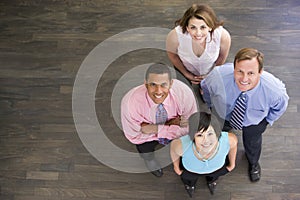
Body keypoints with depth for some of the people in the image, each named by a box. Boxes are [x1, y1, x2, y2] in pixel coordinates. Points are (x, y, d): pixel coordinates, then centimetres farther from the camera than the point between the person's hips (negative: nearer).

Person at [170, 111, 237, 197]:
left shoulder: (228, 140, -42)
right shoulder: (183, 145, -44)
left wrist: (232, 164, 0)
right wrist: (176, 167, -1)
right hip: (190, 168, -1)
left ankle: (211, 179, 65)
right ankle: (190, 183, 64)